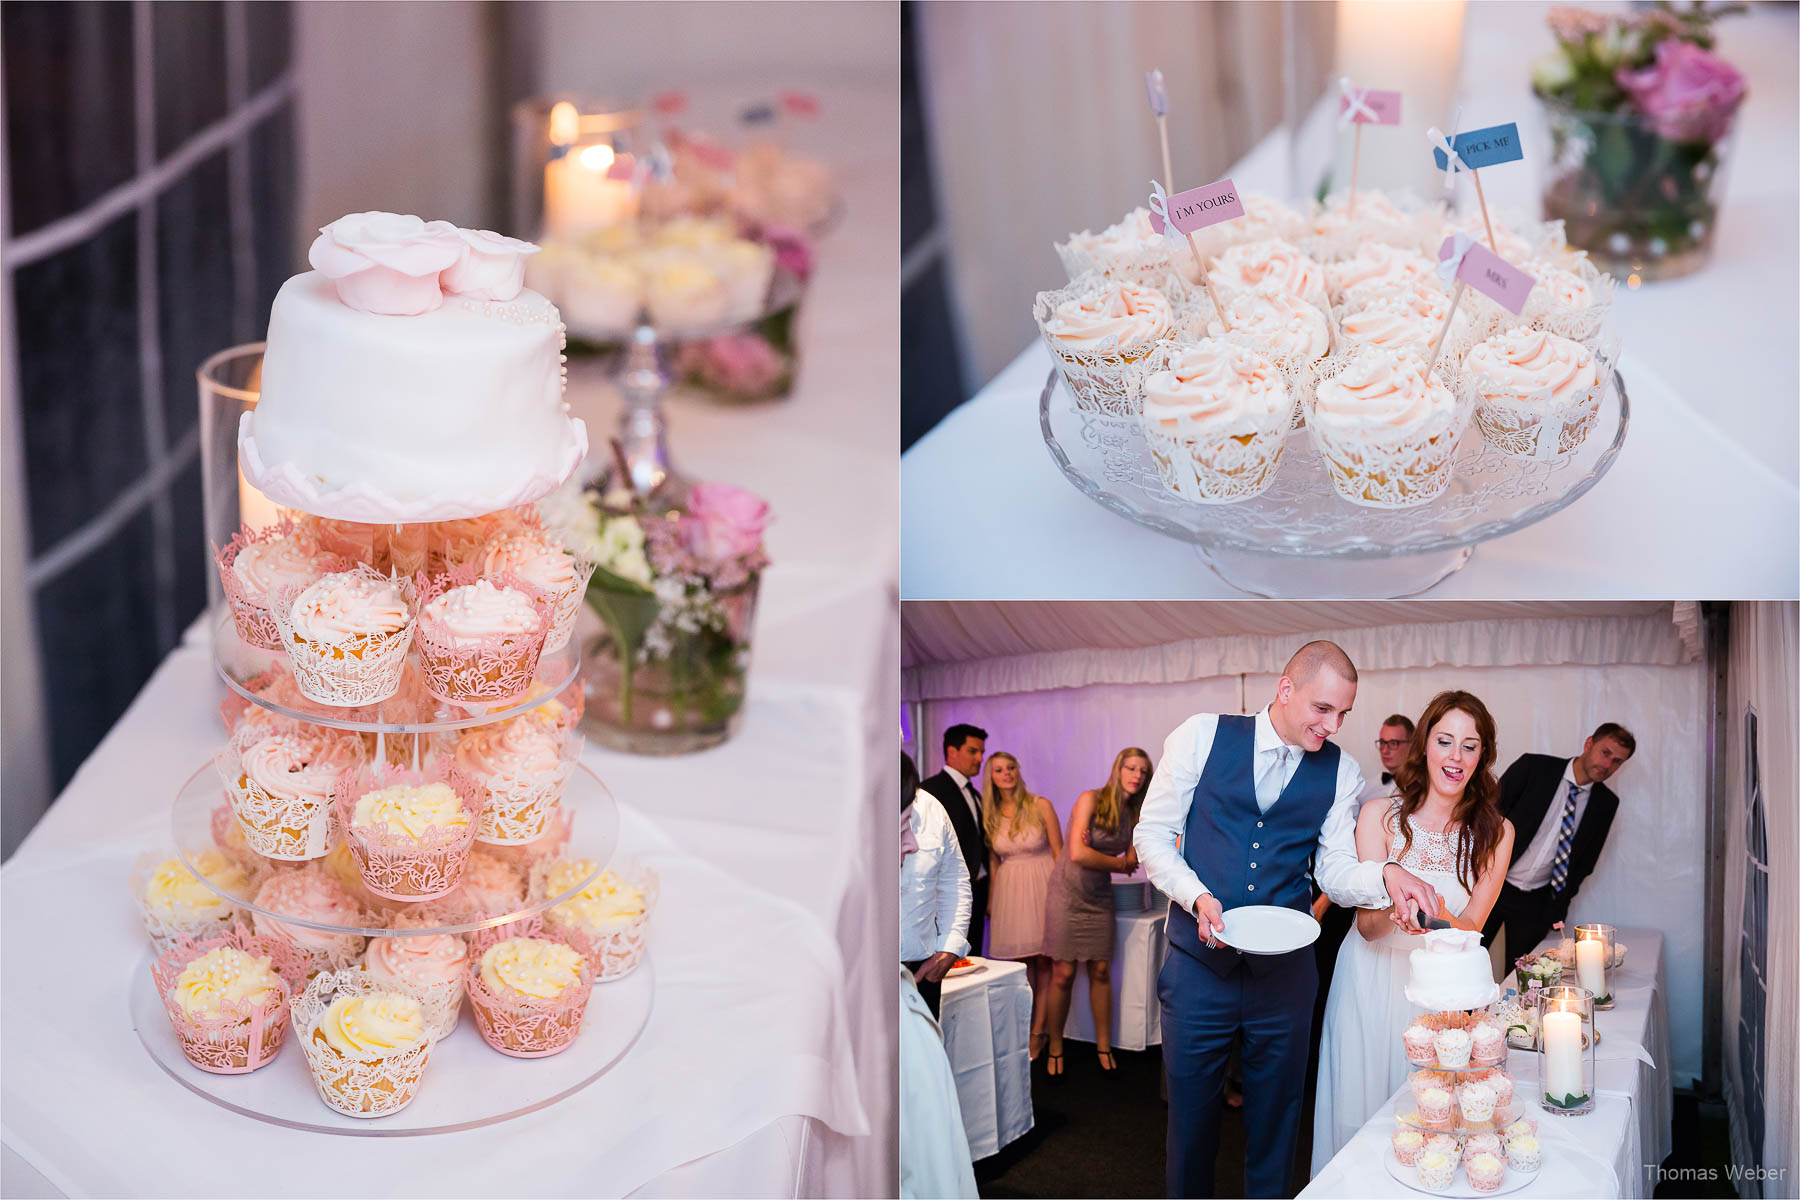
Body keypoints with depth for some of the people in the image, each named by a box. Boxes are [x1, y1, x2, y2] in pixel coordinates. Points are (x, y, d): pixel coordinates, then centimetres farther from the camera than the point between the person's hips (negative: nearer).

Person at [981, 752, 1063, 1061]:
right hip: (1009, 890, 3)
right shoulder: (991, 815, 5)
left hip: (1041, 886, -3)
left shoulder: (1040, 806, -5)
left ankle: (1039, 1031, 4)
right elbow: (994, 862, 12)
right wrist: (990, 902, 11)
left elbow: (1059, 852, -3)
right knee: (1020, 962, 3)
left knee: (1043, 960, -2)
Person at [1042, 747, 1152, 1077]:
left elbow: (1132, 861, 0)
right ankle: (1055, 1048, 9)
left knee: (1101, 973, 4)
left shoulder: (1134, 814, 5)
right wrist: (1118, 864, -7)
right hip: (1068, 896, -5)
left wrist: (1095, 853, -20)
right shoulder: (1091, 799, -13)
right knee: (1063, 975, -3)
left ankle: (1104, 1046, 14)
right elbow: (1077, 854, -19)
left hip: (1099, 900, 5)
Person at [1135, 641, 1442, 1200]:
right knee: (1191, 1111, 8)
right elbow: (1153, 832, -1)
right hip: (1199, 960, -2)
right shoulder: (1203, 736, -4)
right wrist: (1198, 896, -17)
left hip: (1285, 967, 2)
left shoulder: (1342, 772, 2)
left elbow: (1335, 873, -1)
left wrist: (1386, 877, -23)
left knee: (1275, 1117, 12)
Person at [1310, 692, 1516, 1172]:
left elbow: (1472, 927, -3)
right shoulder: (1381, 816, -8)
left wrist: (1442, 920, -27)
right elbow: (1366, 926, -9)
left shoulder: (1495, 833, -4)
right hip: (1371, 982, -1)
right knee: (1359, 1110, 2)